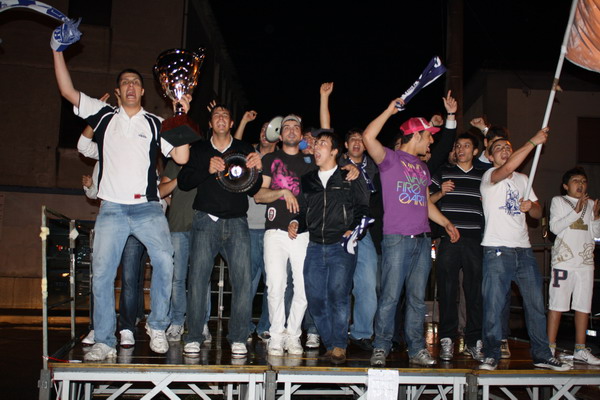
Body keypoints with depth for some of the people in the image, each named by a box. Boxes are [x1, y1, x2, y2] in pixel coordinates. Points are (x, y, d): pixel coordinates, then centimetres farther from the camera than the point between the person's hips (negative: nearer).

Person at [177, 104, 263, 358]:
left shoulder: (244, 150, 14)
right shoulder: (199, 150, 15)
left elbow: (253, 190, 9)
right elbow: (183, 182, 4)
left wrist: (257, 170, -12)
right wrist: (207, 170, -12)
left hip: (237, 223, 0)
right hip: (206, 221, 0)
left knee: (243, 279, -8)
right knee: (197, 278, -7)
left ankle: (238, 338, 0)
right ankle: (193, 337, 2)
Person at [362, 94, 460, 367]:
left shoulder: (422, 167, 23)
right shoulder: (390, 158, 2)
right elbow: (368, 137, -17)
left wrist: (447, 223, 21)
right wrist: (390, 110, -10)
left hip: (422, 240, 7)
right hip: (397, 239, -7)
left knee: (417, 298, 9)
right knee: (390, 296, -6)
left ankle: (417, 349, 15)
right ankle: (381, 349, 3)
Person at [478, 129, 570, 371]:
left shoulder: (523, 179, 21)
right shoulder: (489, 176, 1)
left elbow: (538, 214, 18)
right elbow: (508, 168, -22)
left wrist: (531, 207, -5)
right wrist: (533, 141, -19)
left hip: (524, 251, 6)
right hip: (497, 251, -6)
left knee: (536, 304, 6)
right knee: (493, 305, -6)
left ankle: (542, 355, 15)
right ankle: (491, 355, 3)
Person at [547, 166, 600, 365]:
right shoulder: (558, 201, 5)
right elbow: (555, 227, -8)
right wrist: (576, 211, -13)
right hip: (563, 259, -4)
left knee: (584, 305, 4)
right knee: (557, 304, -6)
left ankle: (580, 349, 10)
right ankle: (550, 348, -2)